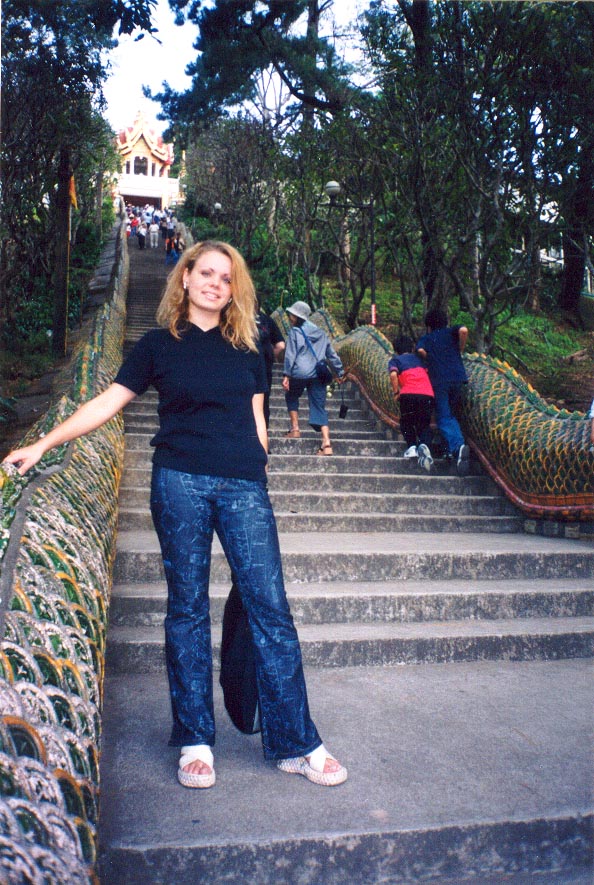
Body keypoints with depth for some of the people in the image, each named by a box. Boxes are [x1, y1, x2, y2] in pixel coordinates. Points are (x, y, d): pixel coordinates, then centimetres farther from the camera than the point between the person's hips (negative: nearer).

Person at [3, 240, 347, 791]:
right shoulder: (158, 344, 10)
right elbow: (106, 403, 7)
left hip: (243, 488, 2)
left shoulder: (246, 349, 15)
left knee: (270, 607, -3)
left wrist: (258, 477, 11)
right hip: (180, 483, -1)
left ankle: (295, 744, 7)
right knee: (187, 607, 3)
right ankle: (194, 740, 16)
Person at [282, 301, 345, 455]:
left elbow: (290, 355, -7)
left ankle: (295, 429, 15)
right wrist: (340, 372, 26)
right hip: (319, 375, 4)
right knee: (319, 408, 2)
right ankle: (326, 443, -12)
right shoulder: (321, 333, 18)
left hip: (300, 374, -4)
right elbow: (332, 354, 20)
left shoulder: (295, 332, 2)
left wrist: (286, 375, -10)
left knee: (291, 397, 24)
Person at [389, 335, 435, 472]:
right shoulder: (419, 358, 29)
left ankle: (412, 447, 2)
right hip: (428, 394, 2)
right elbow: (427, 373, 19)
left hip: (409, 394, -2)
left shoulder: (395, 360, 16)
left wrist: (396, 393, 3)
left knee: (406, 423, 21)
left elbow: (393, 374, -5)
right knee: (424, 425, 14)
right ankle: (424, 445, -14)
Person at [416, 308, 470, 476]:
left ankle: (458, 445, -30)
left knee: (444, 418, -6)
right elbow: (463, 330, -8)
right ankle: (452, 450, 11)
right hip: (457, 377, 2)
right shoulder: (451, 332, 15)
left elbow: (420, 350, -8)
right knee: (453, 415, 17)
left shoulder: (425, 339, 15)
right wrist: (460, 350, 6)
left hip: (439, 380, -2)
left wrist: (432, 361, 10)